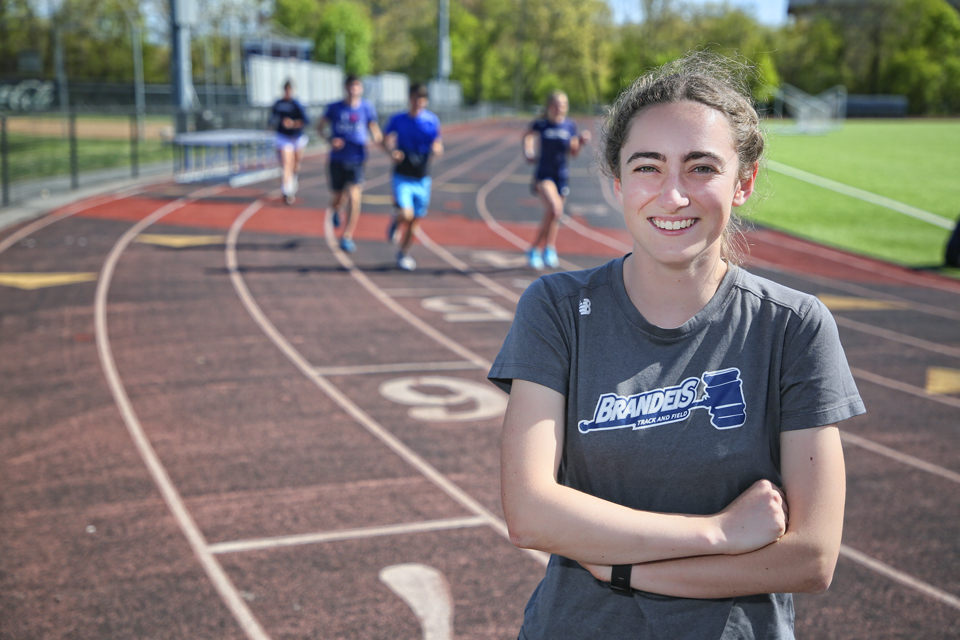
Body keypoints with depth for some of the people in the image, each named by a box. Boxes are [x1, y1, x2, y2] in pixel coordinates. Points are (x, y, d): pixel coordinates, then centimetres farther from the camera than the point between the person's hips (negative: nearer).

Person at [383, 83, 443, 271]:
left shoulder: (432, 120, -1)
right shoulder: (398, 119, -4)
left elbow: (439, 148, 1)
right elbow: (386, 139, 7)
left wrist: (437, 148, -24)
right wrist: (392, 151, -15)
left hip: (422, 178, 2)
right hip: (402, 176, -2)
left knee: (415, 221, 10)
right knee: (406, 215, -21)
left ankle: (404, 253, 33)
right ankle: (396, 221, 17)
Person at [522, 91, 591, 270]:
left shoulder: (570, 125, 2)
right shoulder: (540, 124, -4)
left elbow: (574, 152, 8)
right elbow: (528, 136, 18)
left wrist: (581, 142, -10)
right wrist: (528, 151, 2)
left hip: (561, 176, 4)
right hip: (544, 175, -4)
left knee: (551, 216, 11)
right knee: (555, 208, -25)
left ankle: (534, 250, 29)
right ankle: (550, 248, -11)